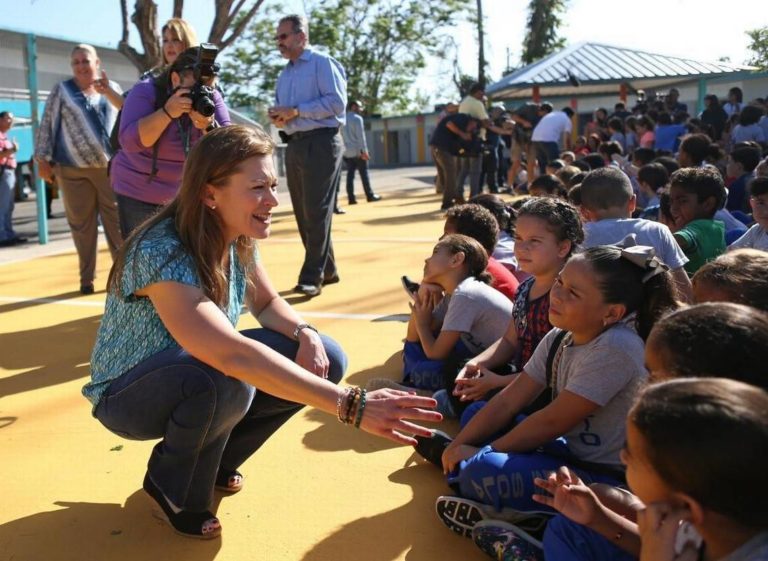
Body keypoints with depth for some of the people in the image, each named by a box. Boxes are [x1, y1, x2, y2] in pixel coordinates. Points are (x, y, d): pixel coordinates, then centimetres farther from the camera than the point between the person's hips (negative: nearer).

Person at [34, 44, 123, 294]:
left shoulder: (112, 88, 10)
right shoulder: (61, 90, 5)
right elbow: (47, 126, 4)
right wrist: (43, 159, -1)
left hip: (111, 167, 1)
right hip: (73, 170, 0)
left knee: (117, 221, -1)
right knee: (81, 224, 5)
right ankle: (87, 278, 13)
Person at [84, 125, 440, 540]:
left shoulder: (238, 238, -10)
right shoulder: (161, 254, -34)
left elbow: (268, 303, 4)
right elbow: (233, 355, -45)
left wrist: (306, 334, -20)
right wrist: (351, 405, -50)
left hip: (200, 378, 7)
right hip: (129, 394, -7)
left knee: (325, 359, -9)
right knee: (225, 380, -39)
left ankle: (211, 459, 10)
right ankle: (175, 490, -6)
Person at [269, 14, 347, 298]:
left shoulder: (322, 63, -3)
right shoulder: (284, 75, 20)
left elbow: (336, 102, -14)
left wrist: (296, 110, -16)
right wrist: (277, 118, -1)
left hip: (320, 143, -8)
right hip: (294, 146, 8)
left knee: (316, 212, -10)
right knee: (303, 213, 8)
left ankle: (312, 276, -8)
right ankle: (326, 269, 18)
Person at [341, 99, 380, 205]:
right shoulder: (357, 118, -8)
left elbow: (342, 136, 11)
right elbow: (360, 136, -14)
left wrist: (344, 148, 12)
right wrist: (364, 151, -15)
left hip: (347, 152, 6)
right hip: (357, 151, -6)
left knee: (350, 174, 3)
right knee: (364, 174, 0)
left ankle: (351, 198, -1)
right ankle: (370, 196, 4)